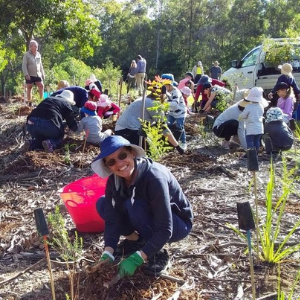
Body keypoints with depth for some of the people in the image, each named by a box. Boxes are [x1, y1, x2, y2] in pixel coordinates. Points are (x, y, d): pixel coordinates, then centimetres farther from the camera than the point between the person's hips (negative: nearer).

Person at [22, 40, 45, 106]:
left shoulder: (38, 54, 11)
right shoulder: (27, 55, -5)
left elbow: (40, 65, 18)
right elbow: (24, 66, -8)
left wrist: (43, 74, 14)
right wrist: (26, 74, -18)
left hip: (38, 75, 4)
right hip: (30, 75, -4)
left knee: (41, 86, -4)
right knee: (29, 88, 2)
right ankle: (30, 103, 6)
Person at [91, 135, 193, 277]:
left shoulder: (154, 178, -34)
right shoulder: (114, 181, -14)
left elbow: (164, 230, -33)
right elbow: (112, 218, -14)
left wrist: (136, 259, -36)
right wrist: (108, 253, -28)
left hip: (178, 223, -6)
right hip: (151, 219, 6)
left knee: (134, 205, -33)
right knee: (102, 204, -9)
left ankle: (158, 254, -13)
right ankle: (136, 240, 5)